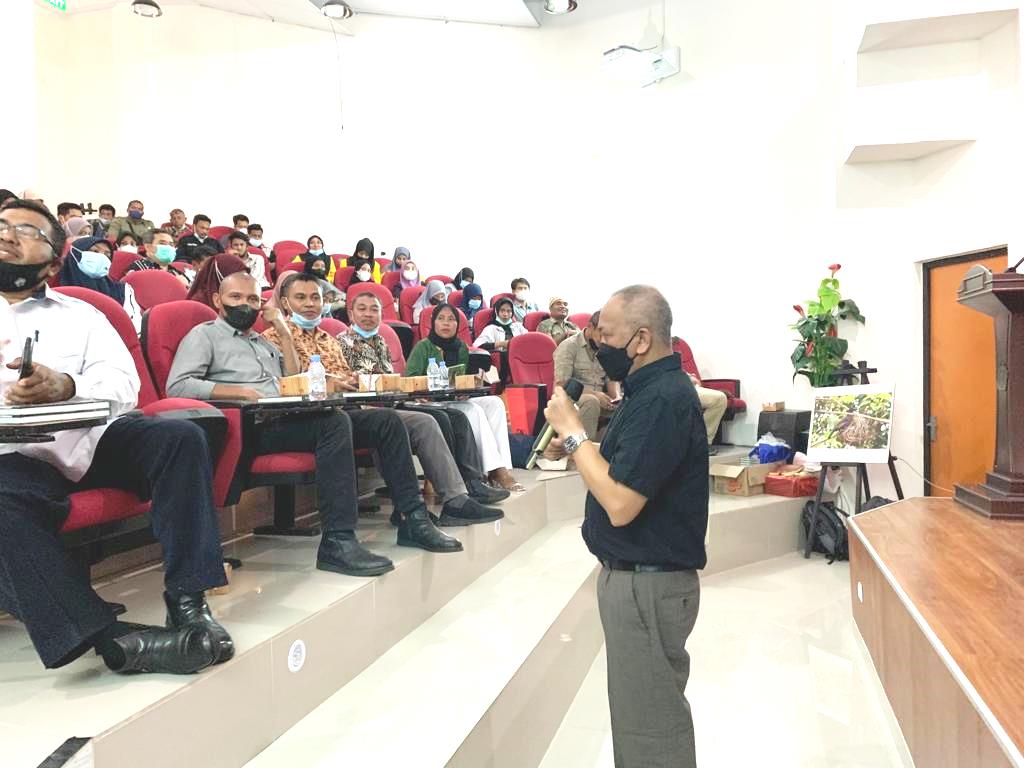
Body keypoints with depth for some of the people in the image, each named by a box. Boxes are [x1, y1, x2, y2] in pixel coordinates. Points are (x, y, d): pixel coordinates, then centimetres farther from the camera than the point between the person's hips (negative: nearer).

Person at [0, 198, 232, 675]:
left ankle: (187, 600, -25)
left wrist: (65, 386, -23)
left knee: (178, 436, -24)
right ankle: (108, 635, -37)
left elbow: (124, 386, 2)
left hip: (92, 438, 1)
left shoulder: (80, 314, 18)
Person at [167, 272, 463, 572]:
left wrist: (284, 332, 18)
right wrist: (238, 391, -16)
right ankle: (338, 542, -39)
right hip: (254, 427, -7)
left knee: (385, 420, -6)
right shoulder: (204, 335, 10)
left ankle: (413, 519, -7)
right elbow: (178, 386, -6)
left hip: (289, 418, 8)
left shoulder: (260, 340, 31)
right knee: (335, 421, -36)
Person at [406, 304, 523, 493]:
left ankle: (503, 468, -34)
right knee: (474, 410, -31)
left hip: (457, 401, 6)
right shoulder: (423, 346, 1)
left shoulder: (461, 348, 16)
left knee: (495, 403, -21)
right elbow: (409, 380, -7)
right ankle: (495, 470, -34)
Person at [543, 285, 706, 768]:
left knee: (648, 723, 5)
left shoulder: (662, 398, -23)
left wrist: (573, 432, -18)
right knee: (646, 711, 23)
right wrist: (577, 441, 2)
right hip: (636, 574, 10)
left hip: (647, 583, -10)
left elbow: (620, 504, -27)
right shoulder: (653, 388, 10)